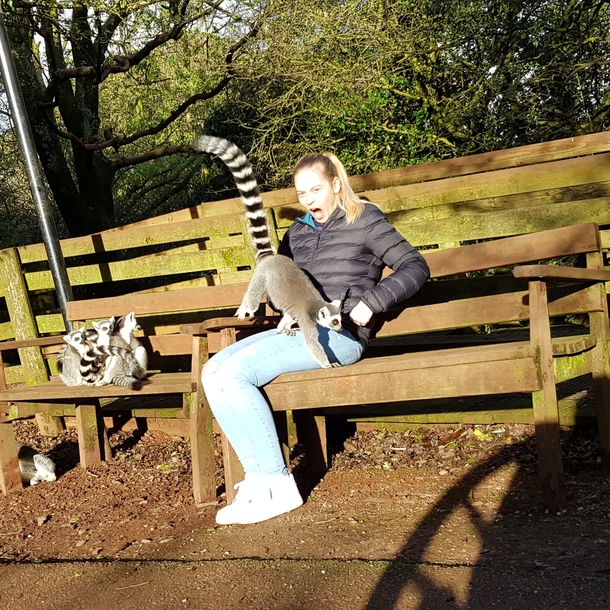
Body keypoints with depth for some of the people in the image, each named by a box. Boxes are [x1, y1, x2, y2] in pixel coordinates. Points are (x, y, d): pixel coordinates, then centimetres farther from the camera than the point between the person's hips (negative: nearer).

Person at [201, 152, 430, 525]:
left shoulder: (364, 220, 4)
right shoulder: (297, 233, 22)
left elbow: (416, 267, -2)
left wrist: (372, 302, -14)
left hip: (339, 333, -7)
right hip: (297, 330, 8)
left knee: (235, 373, -24)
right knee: (214, 371, -13)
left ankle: (277, 485, -17)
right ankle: (258, 477, -17)